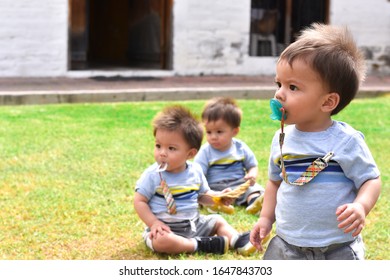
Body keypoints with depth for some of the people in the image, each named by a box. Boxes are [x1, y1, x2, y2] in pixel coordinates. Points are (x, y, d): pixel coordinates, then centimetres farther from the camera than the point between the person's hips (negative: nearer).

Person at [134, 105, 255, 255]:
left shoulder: (195, 171, 0)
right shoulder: (153, 175, -14)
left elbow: (203, 195, 14)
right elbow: (139, 201, -11)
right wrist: (154, 223, -23)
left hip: (194, 224, 6)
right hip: (166, 228, -5)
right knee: (160, 241, -36)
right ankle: (200, 244, -27)